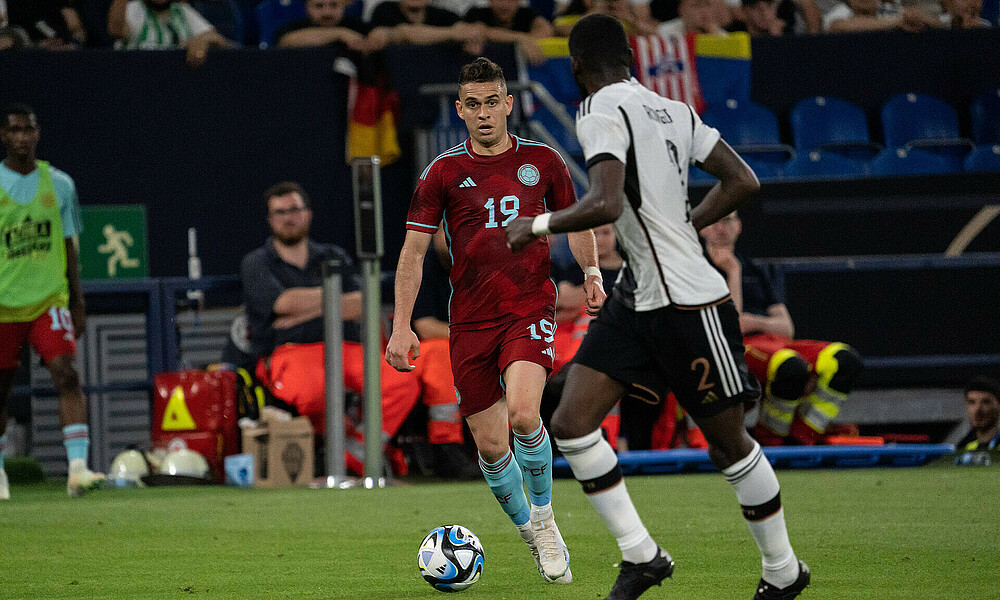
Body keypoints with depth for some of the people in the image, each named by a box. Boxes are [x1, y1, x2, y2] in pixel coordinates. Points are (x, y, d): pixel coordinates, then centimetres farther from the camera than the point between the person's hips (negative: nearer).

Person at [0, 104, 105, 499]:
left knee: (67, 374, -18)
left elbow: (69, 246, 13)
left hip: (50, 300, 1)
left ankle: (78, 467, -26)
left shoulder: (59, 184, 6)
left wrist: (78, 301, 11)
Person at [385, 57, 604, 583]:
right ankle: (528, 529, 26)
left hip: (530, 309, -1)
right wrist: (402, 326, -5)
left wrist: (591, 271, 3)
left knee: (522, 413, -25)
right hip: (470, 321, 1)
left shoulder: (541, 161, 4)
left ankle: (544, 514, -1)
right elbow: (413, 249, 2)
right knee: (490, 445, 0)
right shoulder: (444, 172, 1)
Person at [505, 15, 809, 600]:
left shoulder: (603, 110, -14)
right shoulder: (673, 110, 10)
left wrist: (538, 224, -12)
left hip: (690, 304, -9)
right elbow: (743, 182, 11)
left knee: (730, 442, 5)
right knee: (571, 423, 0)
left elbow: (606, 204, -27)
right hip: (638, 296, 9)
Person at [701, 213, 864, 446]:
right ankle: (767, 442, -20)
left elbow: (787, 328, 17)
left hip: (776, 343, 6)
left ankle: (799, 441, -21)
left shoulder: (755, 273, 28)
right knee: (792, 366, -39)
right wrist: (733, 272, -1)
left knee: (845, 359, -21)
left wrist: (755, 322, -4)